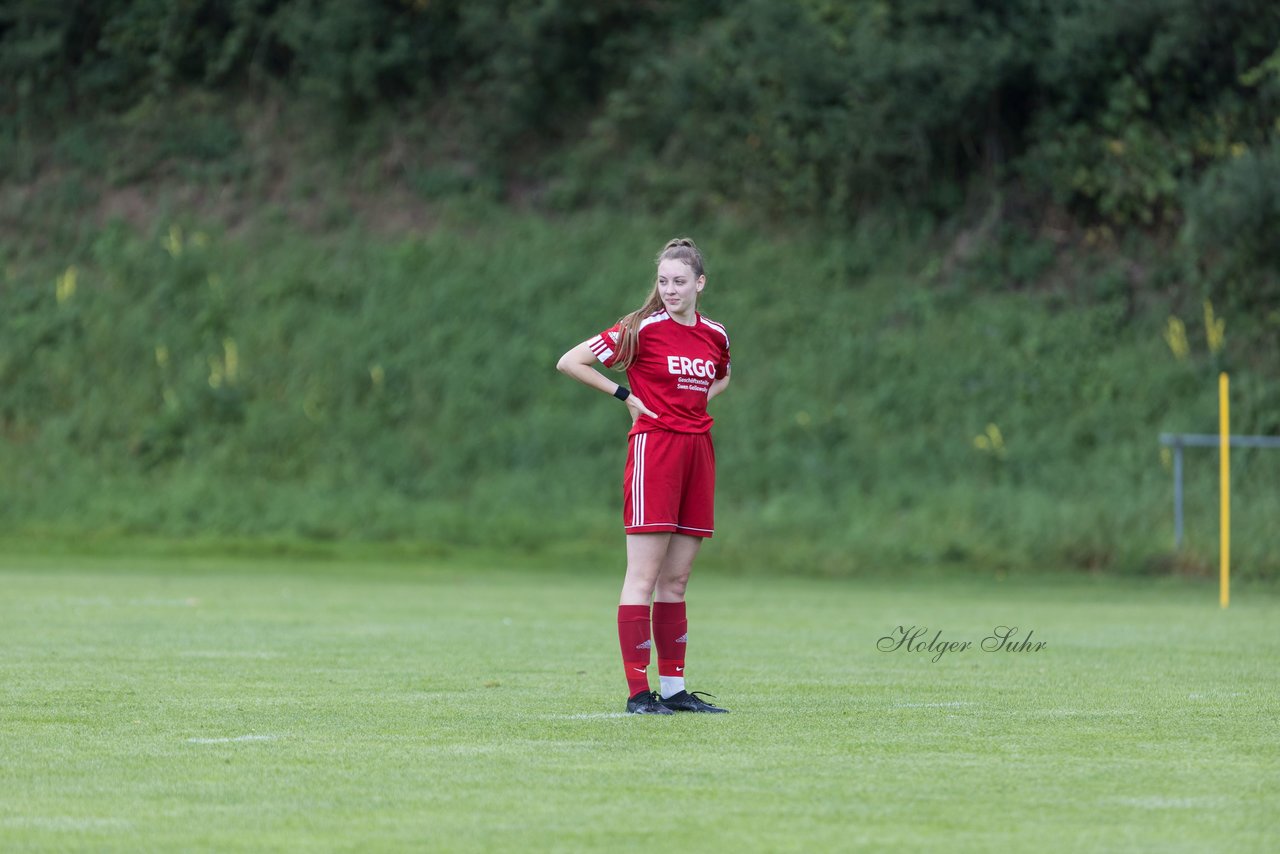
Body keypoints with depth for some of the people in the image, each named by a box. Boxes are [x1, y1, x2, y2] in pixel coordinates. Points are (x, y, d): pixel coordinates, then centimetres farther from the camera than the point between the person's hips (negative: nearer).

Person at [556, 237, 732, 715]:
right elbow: (570, 362, -4)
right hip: (654, 444, -6)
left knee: (677, 581, 9)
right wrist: (626, 396, -5)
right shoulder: (642, 329, -5)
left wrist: (699, 399, 12)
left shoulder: (715, 335, 11)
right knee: (644, 577, -7)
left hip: (698, 450, 6)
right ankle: (638, 692, -8)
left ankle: (674, 688, 12)